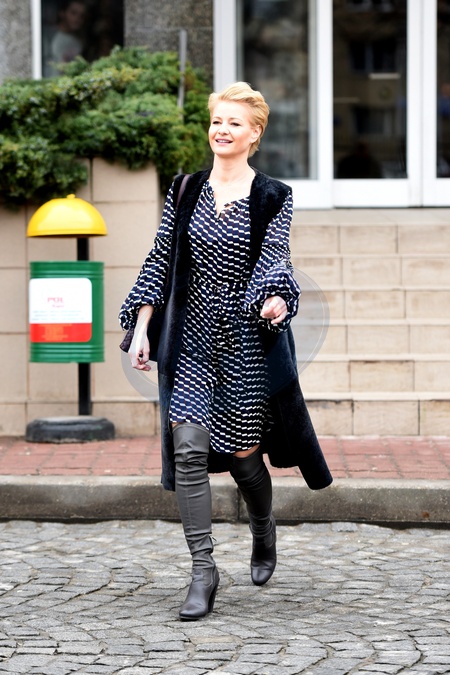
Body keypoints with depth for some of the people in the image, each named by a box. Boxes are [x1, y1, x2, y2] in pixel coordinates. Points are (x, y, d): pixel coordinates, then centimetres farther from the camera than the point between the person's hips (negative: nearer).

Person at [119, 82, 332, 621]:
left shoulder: (272, 197, 0)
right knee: (188, 447, -12)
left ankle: (263, 528, 36)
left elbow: (274, 255, -14)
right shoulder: (184, 192, 7)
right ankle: (203, 571, -7)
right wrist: (141, 329, 1)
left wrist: (274, 297, -35)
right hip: (191, 341, 2)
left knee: (242, 453, 4)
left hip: (248, 341, -2)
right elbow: (159, 262, 8)